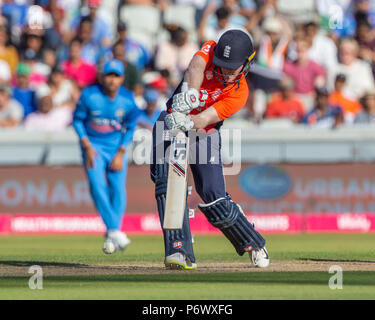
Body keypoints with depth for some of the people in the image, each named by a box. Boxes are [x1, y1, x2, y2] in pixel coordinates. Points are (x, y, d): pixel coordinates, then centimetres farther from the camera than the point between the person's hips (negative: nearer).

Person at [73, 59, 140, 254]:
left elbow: (130, 127, 4)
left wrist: (120, 154, -4)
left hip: (116, 147, 2)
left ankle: (111, 238, 3)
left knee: (118, 189, -6)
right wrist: (87, 147, -12)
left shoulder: (128, 100, -9)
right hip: (93, 145, -2)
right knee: (98, 185, -19)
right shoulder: (89, 95, -15)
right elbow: (77, 120, -3)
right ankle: (114, 230, -23)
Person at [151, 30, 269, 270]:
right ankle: (179, 251, -25)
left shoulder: (239, 93, -17)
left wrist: (188, 122, -49)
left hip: (203, 135, -2)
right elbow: (196, 68, -33)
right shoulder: (210, 50, -10)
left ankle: (253, 243, 19)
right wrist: (189, 91, -53)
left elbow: (205, 119, -28)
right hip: (170, 124, 2)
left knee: (215, 201, -7)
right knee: (168, 181, -21)